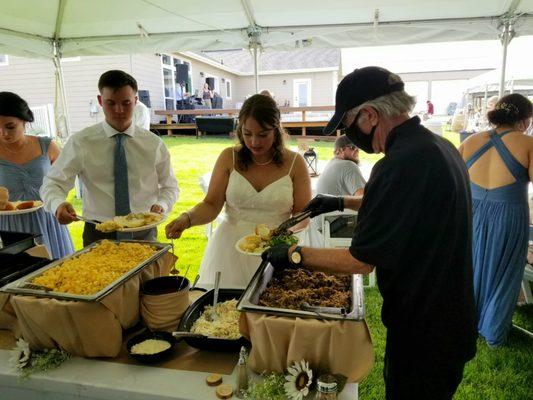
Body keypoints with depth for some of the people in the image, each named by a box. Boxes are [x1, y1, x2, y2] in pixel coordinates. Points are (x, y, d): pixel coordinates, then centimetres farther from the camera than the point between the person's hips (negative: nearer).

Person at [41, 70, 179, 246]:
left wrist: (162, 205, -13)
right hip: (98, 235, -1)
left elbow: (170, 186, 8)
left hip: (143, 234, 1)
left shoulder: (154, 144, -1)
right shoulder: (81, 142, -5)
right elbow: (52, 183, -6)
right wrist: (58, 204, -27)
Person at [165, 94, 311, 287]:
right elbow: (211, 205, -1)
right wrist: (187, 218, -20)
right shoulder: (229, 158, 0)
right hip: (230, 249, 1)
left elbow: (302, 214, 0)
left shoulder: (294, 163, -2)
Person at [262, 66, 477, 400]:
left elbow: (361, 261, -24)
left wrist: (293, 255, -12)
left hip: (423, 332, -9)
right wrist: (342, 203, 17)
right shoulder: (440, 146, 1)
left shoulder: (401, 165, -30)